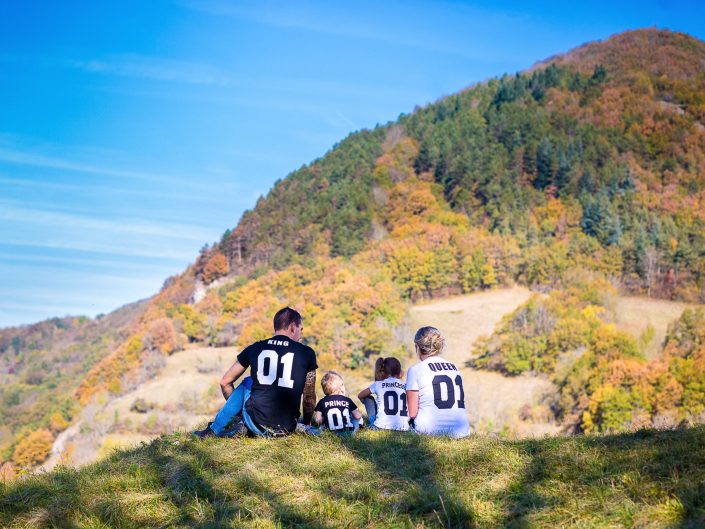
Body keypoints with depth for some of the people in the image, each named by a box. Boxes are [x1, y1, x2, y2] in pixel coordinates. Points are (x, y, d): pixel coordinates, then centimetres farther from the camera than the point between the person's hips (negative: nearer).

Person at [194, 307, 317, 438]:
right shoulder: (307, 353, 5)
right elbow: (309, 397, 12)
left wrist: (237, 409, 32)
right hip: (287, 429, -1)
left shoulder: (255, 348, 9)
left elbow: (225, 382, 17)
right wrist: (306, 423, 30)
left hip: (258, 426, 1)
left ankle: (214, 429, 22)